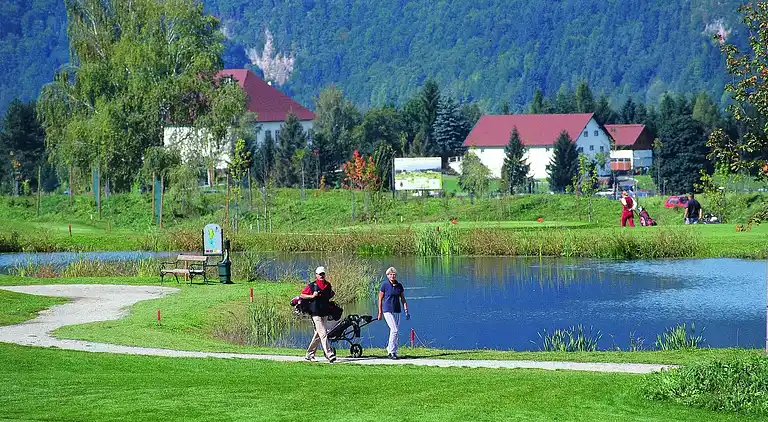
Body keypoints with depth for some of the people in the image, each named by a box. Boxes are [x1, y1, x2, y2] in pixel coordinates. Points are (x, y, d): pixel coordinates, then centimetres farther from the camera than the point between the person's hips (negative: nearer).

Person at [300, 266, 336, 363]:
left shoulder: (328, 285, 11)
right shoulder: (312, 286, -5)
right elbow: (302, 295, -2)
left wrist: (331, 294, 8)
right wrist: (312, 296, -15)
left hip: (325, 313, 6)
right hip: (316, 313, -6)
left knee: (318, 334, 12)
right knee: (323, 334, -12)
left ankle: (310, 354, 24)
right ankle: (329, 355, -17)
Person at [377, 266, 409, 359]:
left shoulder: (399, 286, 8)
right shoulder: (384, 285, -5)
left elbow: (403, 299, 12)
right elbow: (380, 299, -2)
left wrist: (406, 311, 4)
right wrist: (380, 313, -3)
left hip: (397, 311, 5)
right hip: (387, 310, -5)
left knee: (393, 331, 7)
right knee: (394, 330, -15)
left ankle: (390, 350, 16)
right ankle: (392, 351, -11)